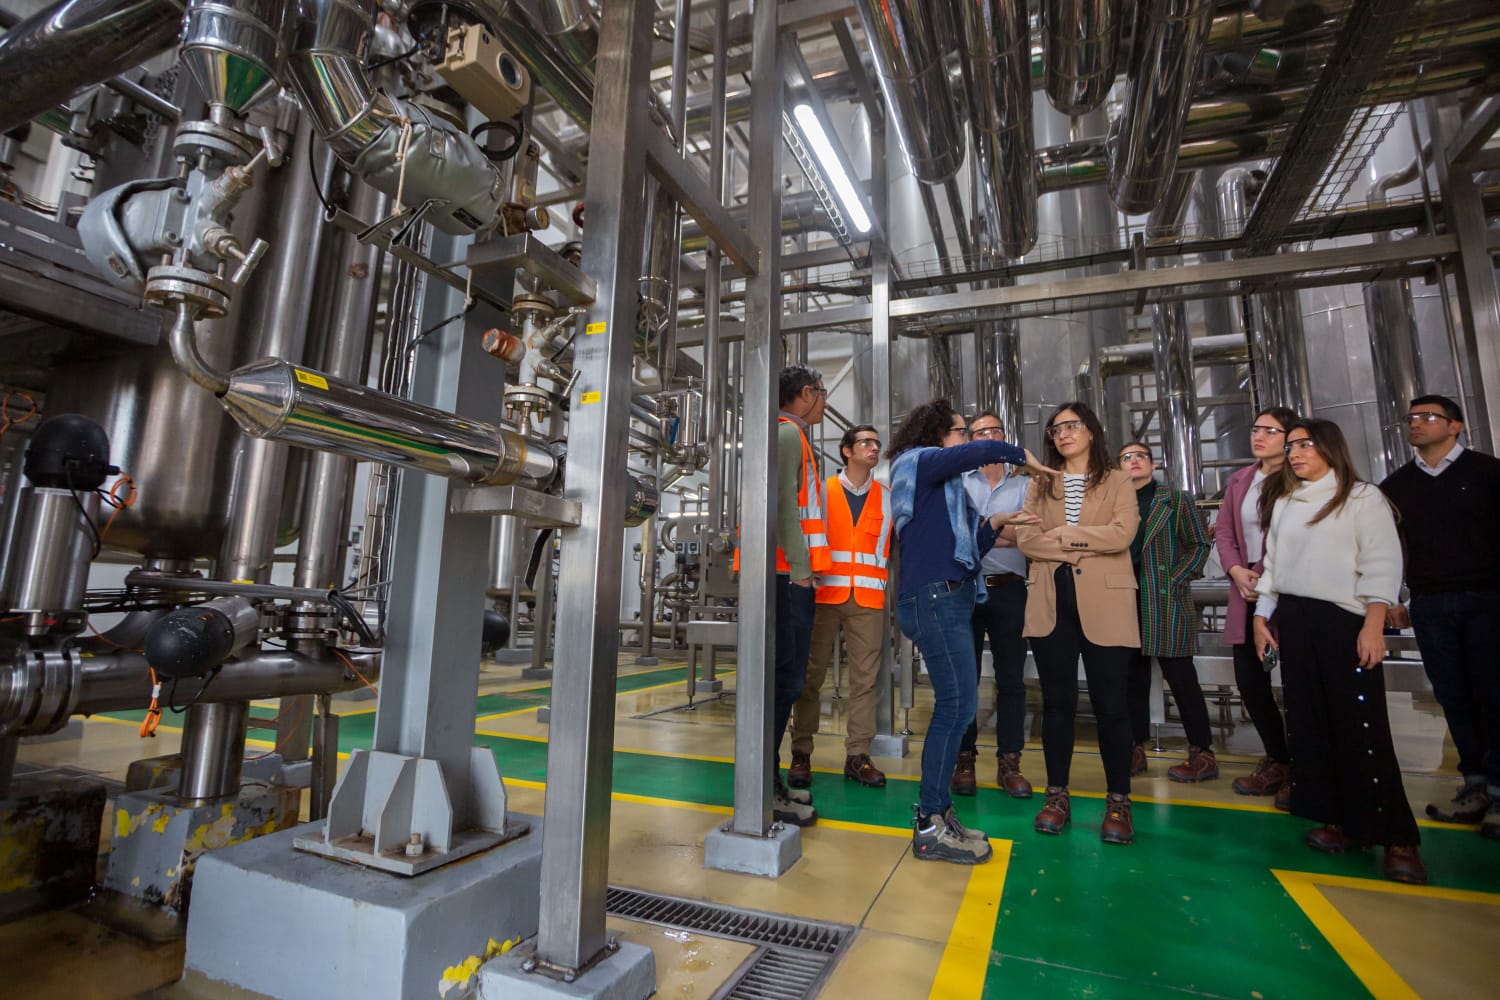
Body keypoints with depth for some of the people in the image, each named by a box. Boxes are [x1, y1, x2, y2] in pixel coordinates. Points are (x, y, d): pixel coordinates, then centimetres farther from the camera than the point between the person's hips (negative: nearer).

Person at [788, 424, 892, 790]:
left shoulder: (886, 497, 12)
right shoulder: (823, 491, 7)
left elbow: (890, 546, 11)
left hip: (868, 599, 2)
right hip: (825, 594, -2)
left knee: (865, 677, 1)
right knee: (812, 675, 0)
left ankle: (857, 755, 10)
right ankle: (801, 753, 9)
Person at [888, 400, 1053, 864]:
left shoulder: (945, 487, 25)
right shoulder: (918, 462, 0)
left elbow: (965, 547, 21)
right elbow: (979, 452, -17)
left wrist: (995, 523, 8)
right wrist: (1021, 455, 0)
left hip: (950, 599, 10)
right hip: (934, 596, -10)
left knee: (955, 705, 7)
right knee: (957, 704, -12)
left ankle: (937, 812, 15)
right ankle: (930, 827, -5)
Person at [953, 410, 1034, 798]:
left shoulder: (1024, 485, 11)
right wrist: (1002, 531, -8)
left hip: (1009, 591, 1)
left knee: (1010, 679, 4)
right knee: (964, 678, 4)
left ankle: (1009, 762, 14)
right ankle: (964, 760, 14)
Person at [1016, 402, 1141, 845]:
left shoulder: (1117, 482, 8)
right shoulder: (1040, 485, 14)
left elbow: (1122, 533, -10)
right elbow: (1026, 537, -1)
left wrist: (1063, 535, -8)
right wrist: (1086, 544, -9)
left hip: (1104, 603, -2)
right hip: (1051, 603, 2)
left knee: (1111, 702, 1)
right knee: (1057, 701, 7)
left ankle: (1118, 802, 15)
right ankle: (1057, 795, 17)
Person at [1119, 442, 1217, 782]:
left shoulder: (1174, 499, 4)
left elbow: (1199, 544, 1)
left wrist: (1175, 581, -9)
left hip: (1167, 601, -3)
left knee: (1180, 676, -1)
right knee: (1133, 677, 8)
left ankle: (1202, 754, 11)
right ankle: (1135, 749, 17)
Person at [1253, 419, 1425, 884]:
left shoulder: (1362, 497, 0)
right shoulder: (1284, 504, 15)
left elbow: (1381, 565, -7)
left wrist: (1374, 625, -15)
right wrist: (1261, 615, 9)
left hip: (1344, 619, -5)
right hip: (1292, 621, 5)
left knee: (1362, 728, -7)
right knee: (1308, 722, 5)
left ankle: (1397, 838, 4)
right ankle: (1339, 821, 15)